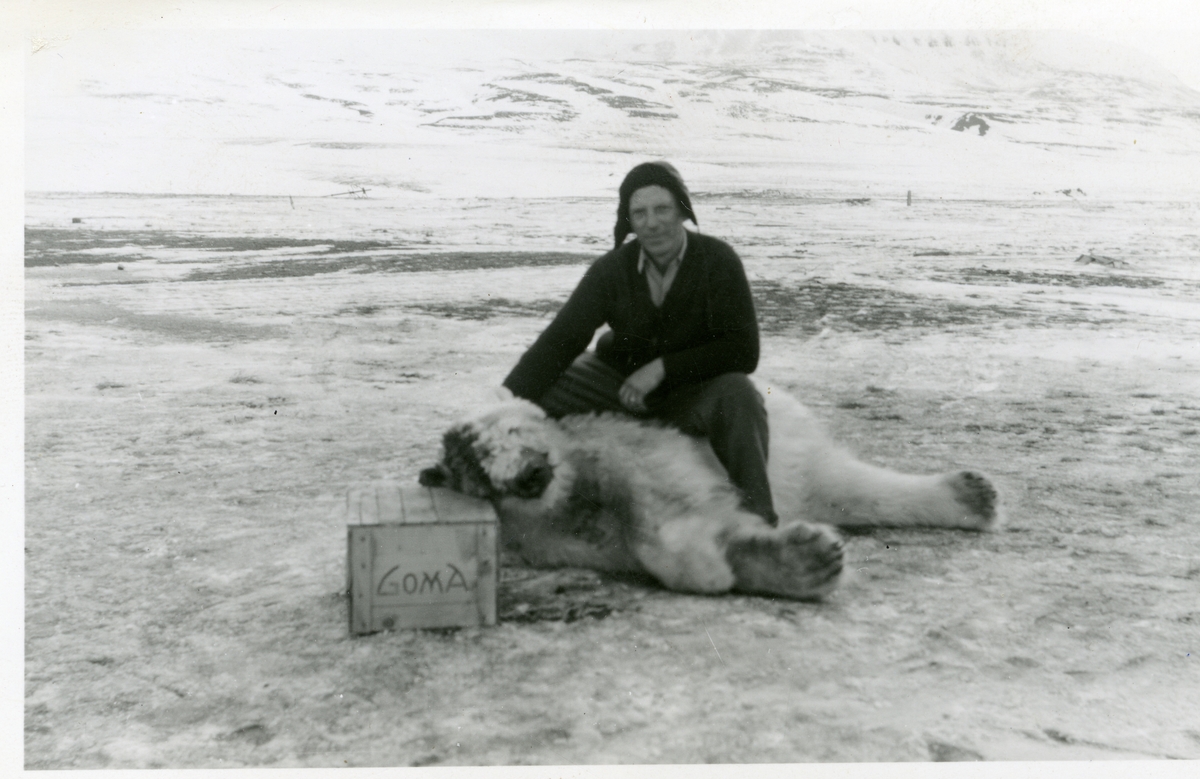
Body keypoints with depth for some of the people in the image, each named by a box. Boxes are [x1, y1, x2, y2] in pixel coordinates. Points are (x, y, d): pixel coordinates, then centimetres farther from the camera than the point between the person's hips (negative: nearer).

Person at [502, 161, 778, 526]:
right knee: (532, 392, -17)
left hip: (694, 387, -2)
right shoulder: (611, 270, -9)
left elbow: (743, 351, -17)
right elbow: (559, 341, -13)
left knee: (737, 397, -35)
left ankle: (757, 515, -28)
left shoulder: (718, 261, -15)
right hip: (619, 379, 2)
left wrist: (663, 368, -25)